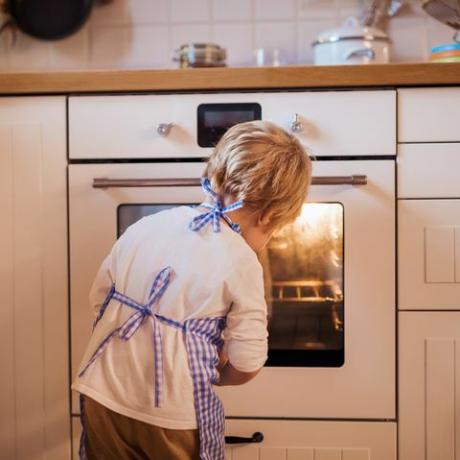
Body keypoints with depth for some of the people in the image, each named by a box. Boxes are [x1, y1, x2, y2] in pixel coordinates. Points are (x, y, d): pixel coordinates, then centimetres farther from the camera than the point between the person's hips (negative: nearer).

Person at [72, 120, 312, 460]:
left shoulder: (149, 224, -1)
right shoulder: (242, 263, -13)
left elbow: (99, 295, 8)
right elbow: (246, 366, -10)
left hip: (103, 396, 4)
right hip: (173, 414, -4)